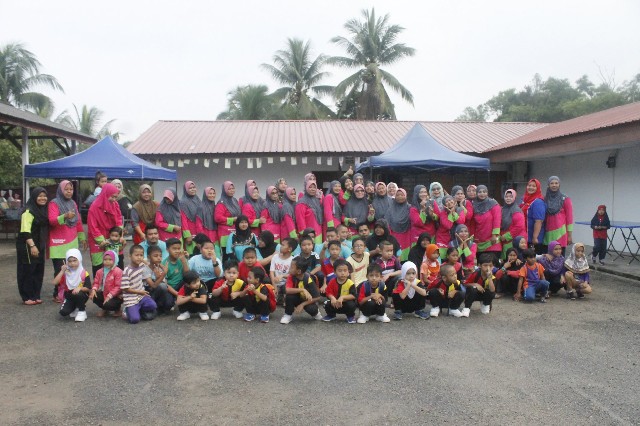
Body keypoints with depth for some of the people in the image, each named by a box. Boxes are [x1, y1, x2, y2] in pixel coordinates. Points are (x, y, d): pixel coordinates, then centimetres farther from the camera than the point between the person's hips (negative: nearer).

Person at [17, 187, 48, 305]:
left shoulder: (44, 211, 11)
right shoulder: (29, 211, -14)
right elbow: (25, 231, -20)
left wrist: (45, 245, 15)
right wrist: (32, 246, -26)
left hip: (39, 245, 8)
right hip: (27, 246, -8)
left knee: (38, 271, 10)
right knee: (28, 270, -2)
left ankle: (35, 295, 18)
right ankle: (26, 297, 5)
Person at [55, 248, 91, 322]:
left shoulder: (84, 273, -8)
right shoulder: (65, 273, 0)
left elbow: (88, 288, -13)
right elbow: (55, 282, -15)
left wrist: (80, 288, -32)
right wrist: (62, 271, -17)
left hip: (81, 296, -2)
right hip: (69, 296, 2)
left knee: (78, 294, -38)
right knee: (63, 312, -23)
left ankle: (82, 311, -11)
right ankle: (74, 309, 14)